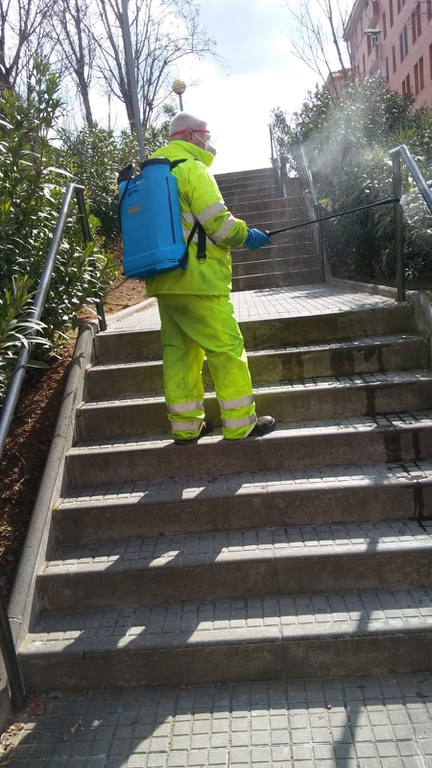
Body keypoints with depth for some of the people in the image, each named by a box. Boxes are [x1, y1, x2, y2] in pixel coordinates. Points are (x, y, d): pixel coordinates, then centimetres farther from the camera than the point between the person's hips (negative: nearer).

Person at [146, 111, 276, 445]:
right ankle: (241, 423, 2)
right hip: (197, 279, -9)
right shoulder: (193, 168, -6)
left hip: (164, 281, 9)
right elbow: (219, 223, -13)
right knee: (227, 347, -3)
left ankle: (186, 426, 15)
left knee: (179, 350, 10)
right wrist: (247, 235, 3)